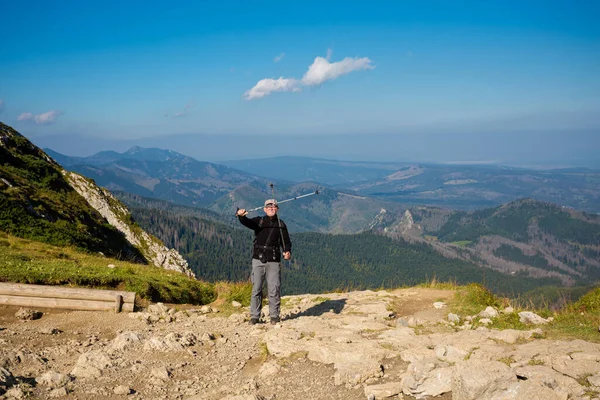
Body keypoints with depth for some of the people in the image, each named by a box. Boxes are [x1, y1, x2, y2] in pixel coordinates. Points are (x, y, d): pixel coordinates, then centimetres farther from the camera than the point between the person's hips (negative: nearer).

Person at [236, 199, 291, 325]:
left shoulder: (281, 225, 10)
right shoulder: (259, 221, 6)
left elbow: (286, 241, 12)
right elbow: (246, 222, -14)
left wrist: (287, 251, -9)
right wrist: (241, 215, -37)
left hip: (274, 261, 0)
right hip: (258, 259, 0)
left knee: (274, 289, -1)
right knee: (256, 288, 1)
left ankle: (274, 316, 9)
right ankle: (254, 316, 8)